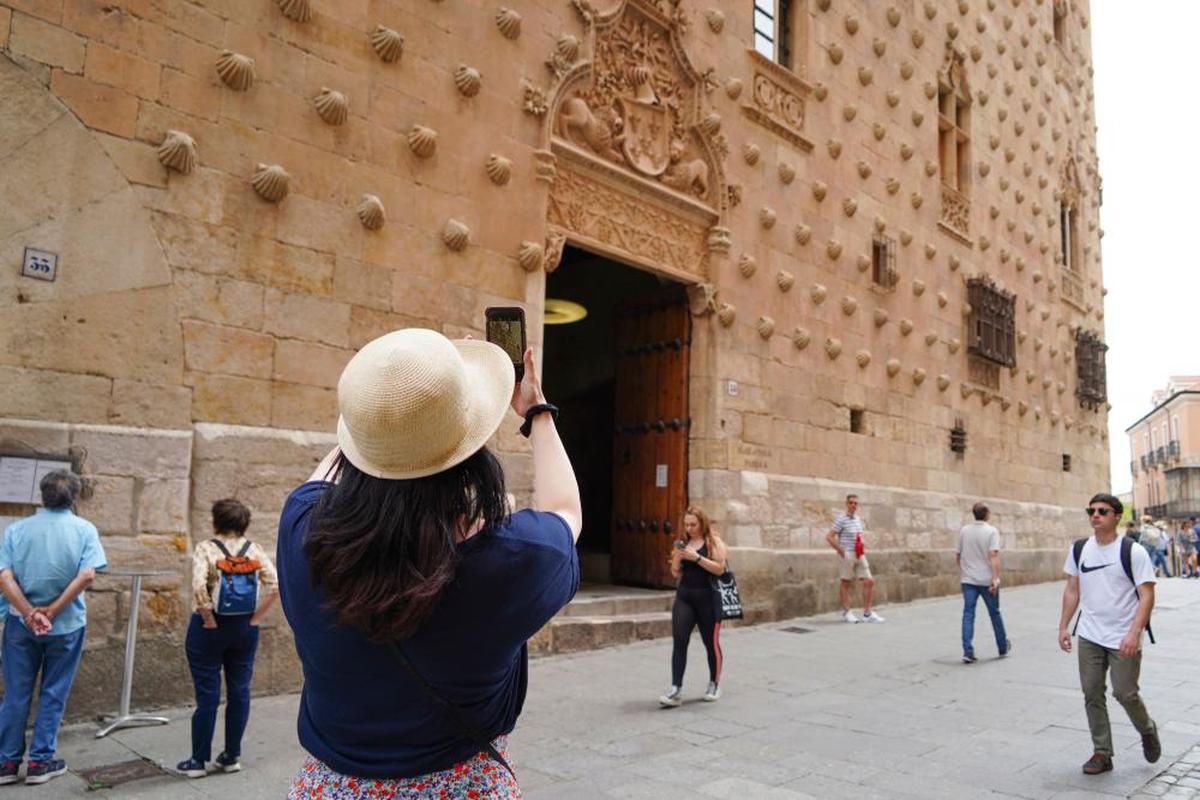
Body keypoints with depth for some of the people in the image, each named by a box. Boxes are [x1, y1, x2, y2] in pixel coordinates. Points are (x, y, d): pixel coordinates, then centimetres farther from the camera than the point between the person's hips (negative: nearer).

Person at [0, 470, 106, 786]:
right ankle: (40, 762, 14)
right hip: (66, 625, -2)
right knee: (53, 695, 10)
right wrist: (53, 611, -13)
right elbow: (87, 575, -18)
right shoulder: (84, 529, -6)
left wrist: (30, 613, -15)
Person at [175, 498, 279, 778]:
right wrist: (256, 617, -2)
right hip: (245, 628, 3)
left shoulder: (205, 548, -10)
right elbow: (275, 584, -9)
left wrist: (208, 619, -12)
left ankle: (199, 761, 16)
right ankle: (232, 756, 21)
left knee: (207, 695, 5)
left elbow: (198, 587, -24)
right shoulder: (253, 549, -1)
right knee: (239, 691, 11)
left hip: (210, 629, -3)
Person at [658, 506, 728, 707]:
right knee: (679, 641, -8)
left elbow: (719, 568, -14)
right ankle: (676, 690, -8)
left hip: (707, 598, -4)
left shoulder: (714, 542, -2)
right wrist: (676, 558, -5)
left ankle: (714, 684, 29)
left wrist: (697, 557, -21)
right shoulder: (683, 543, 12)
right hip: (684, 597, 4)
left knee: (711, 642, 8)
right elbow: (676, 574, 15)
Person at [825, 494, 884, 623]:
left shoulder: (858, 518, 12)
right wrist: (841, 551, -16)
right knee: (845, 583, 4)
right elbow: (829, 537, -17)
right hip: (848, 555, -7)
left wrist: (862, 548, 13)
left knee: (869, 581, 2)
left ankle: (868, 613, 9)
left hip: (860, 554, 7)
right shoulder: (841, 518, -12)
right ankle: (846, 612, 16)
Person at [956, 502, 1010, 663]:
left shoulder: (964, 531, 5)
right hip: (987, 580, -2)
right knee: (995, 613, 14)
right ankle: (1003, 647, 31)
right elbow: (993, 556, -19)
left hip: (968, 580, 2)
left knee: (968, 615, 1)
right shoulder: (992, 531, -7)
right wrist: (996, 578, -21)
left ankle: (968, 651, -7)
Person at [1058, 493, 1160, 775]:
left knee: (1125, 693, -1)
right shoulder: (1079, 550, 5)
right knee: (1092, 694, 5)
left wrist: (1134, 634, -21)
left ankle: (1147, 731, 31)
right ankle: (1102, 753, 17)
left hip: (1123, 639, -4)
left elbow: (1147, 595, -12)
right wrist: (1064, 626, 7)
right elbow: (1072, 590, 12)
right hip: (1089, 637, 4)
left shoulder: (1132, 552, -9)